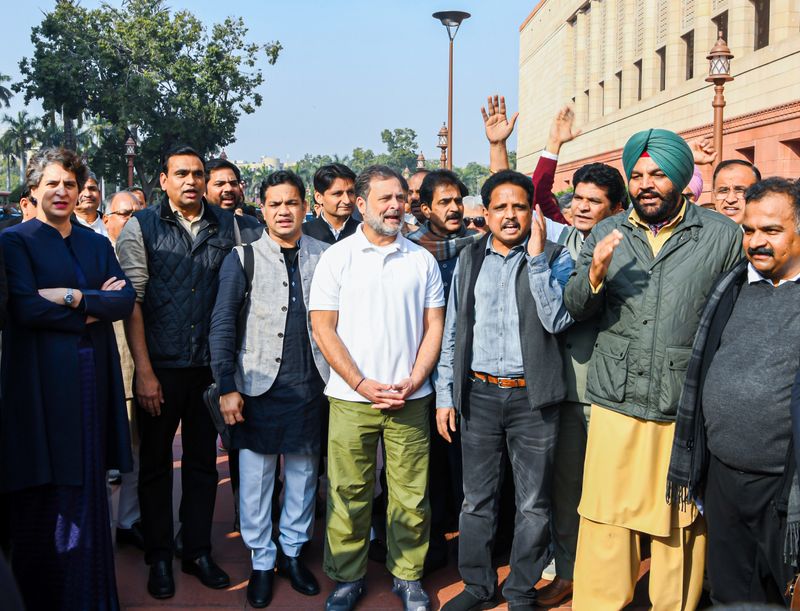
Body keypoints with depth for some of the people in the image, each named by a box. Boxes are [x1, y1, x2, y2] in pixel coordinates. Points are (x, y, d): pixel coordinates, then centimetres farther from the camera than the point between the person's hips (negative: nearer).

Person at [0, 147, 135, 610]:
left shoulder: (97, 243, 14)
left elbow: (126, 299, 1)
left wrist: (74, 298, -14)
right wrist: (94, 309, -10)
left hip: (93, 378, 5)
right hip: (42, 381, -4)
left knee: (88, 487, 11)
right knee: (45, 497, 2)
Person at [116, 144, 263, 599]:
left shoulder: (226, 226, 5)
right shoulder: (141, 227, -2)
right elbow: (132, 301, -7)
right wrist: (144, 371, -13)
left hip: (210, 365, 3)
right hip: (161, 366, -2)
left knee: (203, 461, 12)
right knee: (156, 463, 9)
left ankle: (199, 551, 27)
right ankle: (160, 558, 23)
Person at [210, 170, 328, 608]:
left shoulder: (324, 256, 4)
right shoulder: (243, 258, -1)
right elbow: (222, 325, -2)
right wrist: (227, 386, -7)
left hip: (310, 385, 2)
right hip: (259, 385, -1)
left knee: (303, 472, 13)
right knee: (256, 476, 7)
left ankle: (292, 551, 30)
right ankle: (261, 561, 23)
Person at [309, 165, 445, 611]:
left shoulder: (422, 260, 8)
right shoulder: (337, 257, 2)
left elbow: (434, 326, 8)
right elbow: (323, 327, -2)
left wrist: (412, 382, -5)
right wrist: (362, 384, -9)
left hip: (410, 399, 2)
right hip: (351, 398, -1)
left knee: (411, 495, 5)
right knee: (349, 494, 5)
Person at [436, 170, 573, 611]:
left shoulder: (555, 257, 0)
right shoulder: (470, 259, 8)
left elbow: (557, 320, -14)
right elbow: (452, 331, 10)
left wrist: (537, 257, -16)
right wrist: (444, 395, 6)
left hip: (532, 396, -2)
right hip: (478, 394, 2)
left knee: (533, 503, 9)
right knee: (477, 500, 12)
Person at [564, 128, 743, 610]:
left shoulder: (723, 236, 1)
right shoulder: (607, 234, 7)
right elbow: (575, 309, 5)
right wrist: (594, 275, -16)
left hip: (689, 410, -1)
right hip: (616, 404, 1)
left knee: (682, 525, 10)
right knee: (606, 520, 5)